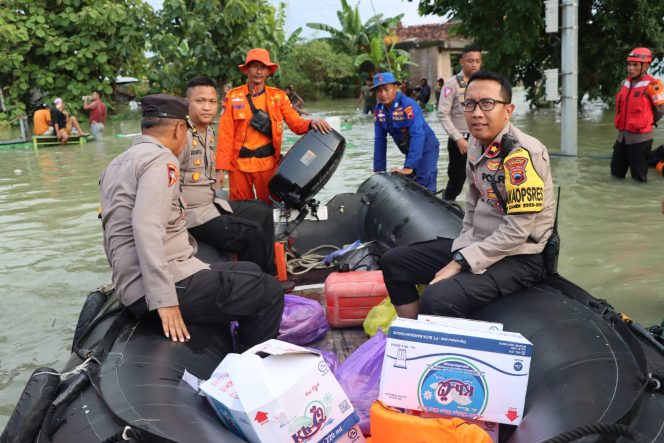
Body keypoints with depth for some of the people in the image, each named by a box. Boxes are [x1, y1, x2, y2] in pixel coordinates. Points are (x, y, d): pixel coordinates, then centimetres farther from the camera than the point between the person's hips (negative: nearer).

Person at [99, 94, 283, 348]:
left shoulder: (116, 165, 19)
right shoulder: (160, 159, -10)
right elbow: (147, 228, -24)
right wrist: (164, 299, -27)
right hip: (171, 282, -10)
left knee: (250, 272, 21)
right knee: (268, 293, -9)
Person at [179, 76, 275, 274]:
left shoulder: (209, 132, 10)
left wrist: (213, 198, 15)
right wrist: (181, 217, -19)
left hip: (211, 205, 10)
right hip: (190, 216, -10)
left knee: (263, 212, 14)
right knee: (252, 234, -17)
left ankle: (269, 278, 20)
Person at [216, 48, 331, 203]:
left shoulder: (279, 96, 5)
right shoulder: (232, 97, 1)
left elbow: (295, 123, 0)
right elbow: (225, 134, -3)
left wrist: (311, 124, -24)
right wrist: (221, 168, -8)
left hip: (267, 163, 1)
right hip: (239, 165, -1)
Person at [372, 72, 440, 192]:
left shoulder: (408, 105, -25)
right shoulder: (379, 110, -6)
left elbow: (417, 135, -33)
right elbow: (380, 140, -3)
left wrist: (409, 167, -39)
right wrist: (379, 169, -7)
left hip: (426, 148, -7)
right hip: (410, 151, 7)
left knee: (424, 188, -16)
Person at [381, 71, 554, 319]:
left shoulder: (522, 153, -20)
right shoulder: (476, 142, 4)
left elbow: (517, 231, -23)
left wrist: (459, 262, -20)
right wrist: (465, 243, 7)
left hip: (516, 257, -8)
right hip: (477, 244, 9)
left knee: (437, 300, -32)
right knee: (394, 263, 7)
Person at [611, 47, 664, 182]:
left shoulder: (652, 85, -13)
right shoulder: (625, 83, 8)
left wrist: (645, 122, 7)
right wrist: (623, 122, 12)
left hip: (640, 137, -7)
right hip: (622, 134, 7)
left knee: (639, 177, 1)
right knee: (616, 173, 15)